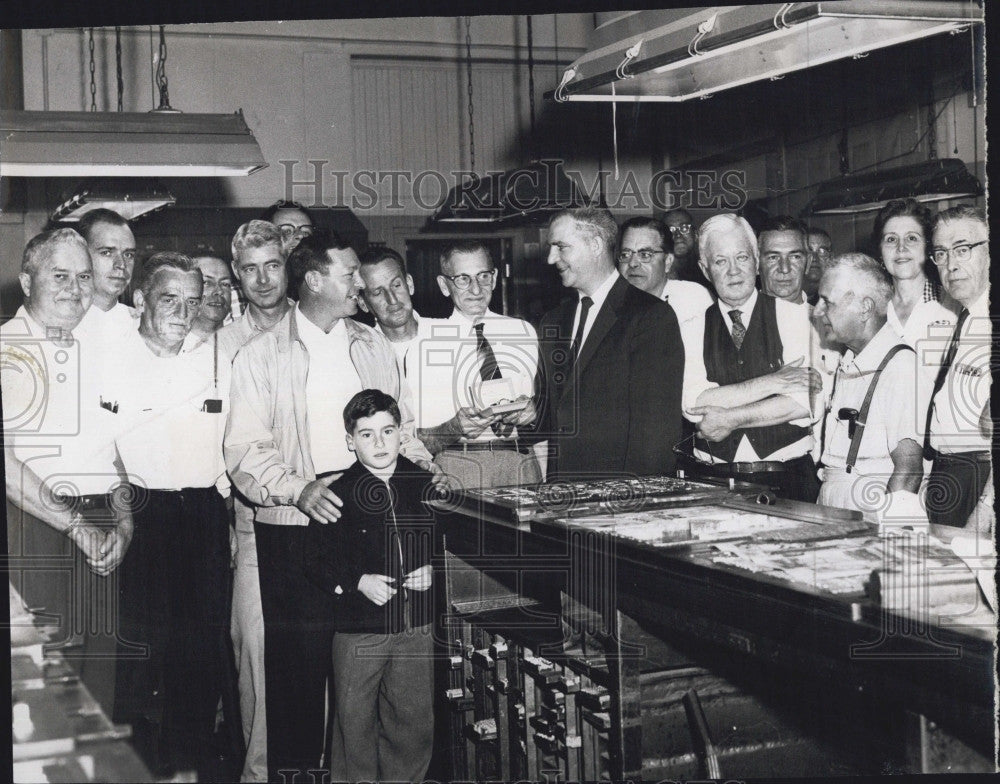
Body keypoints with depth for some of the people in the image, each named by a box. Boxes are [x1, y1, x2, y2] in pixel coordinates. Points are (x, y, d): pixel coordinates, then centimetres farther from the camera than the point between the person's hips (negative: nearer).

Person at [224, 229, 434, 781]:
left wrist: (420, 463, 5)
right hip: (295, 526, -3)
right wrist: (299, 488, -19)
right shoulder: (262, 355, 0)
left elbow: (399, 422, 23)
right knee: (297, 660, -2)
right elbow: (244, 449, -5)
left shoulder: (372, 345, 15)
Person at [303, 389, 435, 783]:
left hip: (416, 627, 2)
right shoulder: (338, 495, -4)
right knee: (355, 722, 5)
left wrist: (432, 571, -2)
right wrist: (358, 582, -15)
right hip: (359, 630, -2)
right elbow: (316, 562, -2)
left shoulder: (424, 485, 4)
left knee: (414, 721, 10)